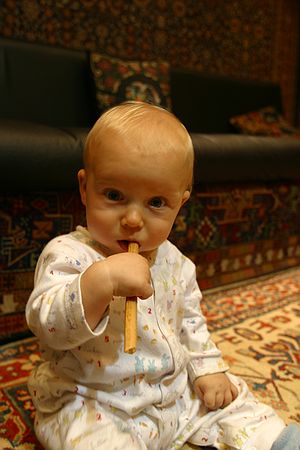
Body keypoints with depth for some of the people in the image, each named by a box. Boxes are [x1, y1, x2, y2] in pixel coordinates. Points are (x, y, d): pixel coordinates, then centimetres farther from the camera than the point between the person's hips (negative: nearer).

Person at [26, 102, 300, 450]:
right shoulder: (67, 255, -19)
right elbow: (48, 325, -32)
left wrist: (208, 367, 8)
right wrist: (101, 280, -44)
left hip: (177, 389, 6)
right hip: (93, 405, -5)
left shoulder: (174, 262, 1)